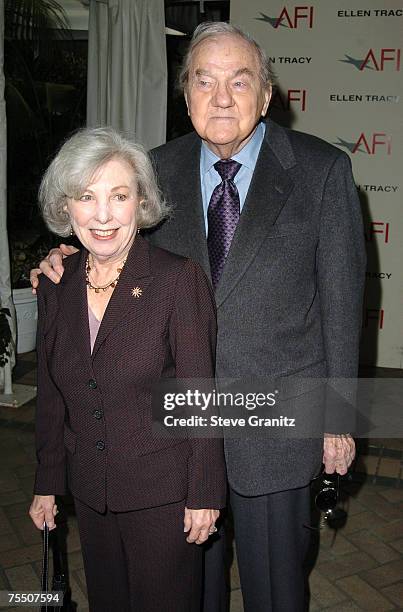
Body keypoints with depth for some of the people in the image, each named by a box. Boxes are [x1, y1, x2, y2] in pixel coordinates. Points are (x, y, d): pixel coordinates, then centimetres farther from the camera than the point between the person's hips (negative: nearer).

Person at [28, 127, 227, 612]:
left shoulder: (179, 279, -18)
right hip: (90, 491, 5)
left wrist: (204, 493, -11)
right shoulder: (54, 286, -2)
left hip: (163, 494, -4)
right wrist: (47, 483, 10)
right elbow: (51, 395, 6)